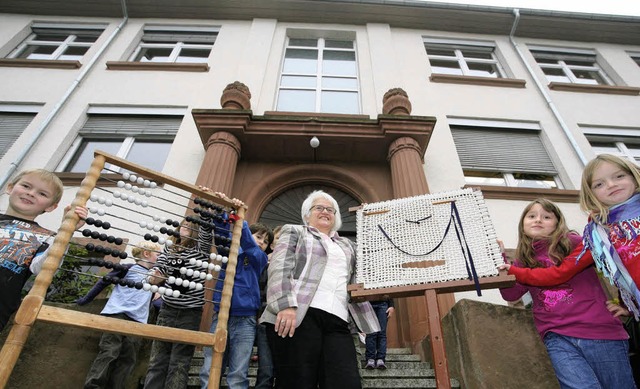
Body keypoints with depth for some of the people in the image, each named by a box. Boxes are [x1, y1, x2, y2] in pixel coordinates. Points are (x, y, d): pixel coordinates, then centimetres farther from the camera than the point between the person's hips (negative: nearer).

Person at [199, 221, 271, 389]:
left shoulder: (261, 259, 7)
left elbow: (249, 246, -11)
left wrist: (241, 221, -22)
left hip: (245, 320, -1)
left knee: (238, 375, 1)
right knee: (209, 372, 3)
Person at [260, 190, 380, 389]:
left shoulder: (347, 245, 29)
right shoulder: (294, 232, 16)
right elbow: (280, 267, -2)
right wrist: (286, 305, -17)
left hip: (337, 322, 4)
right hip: (298, 314, -3)